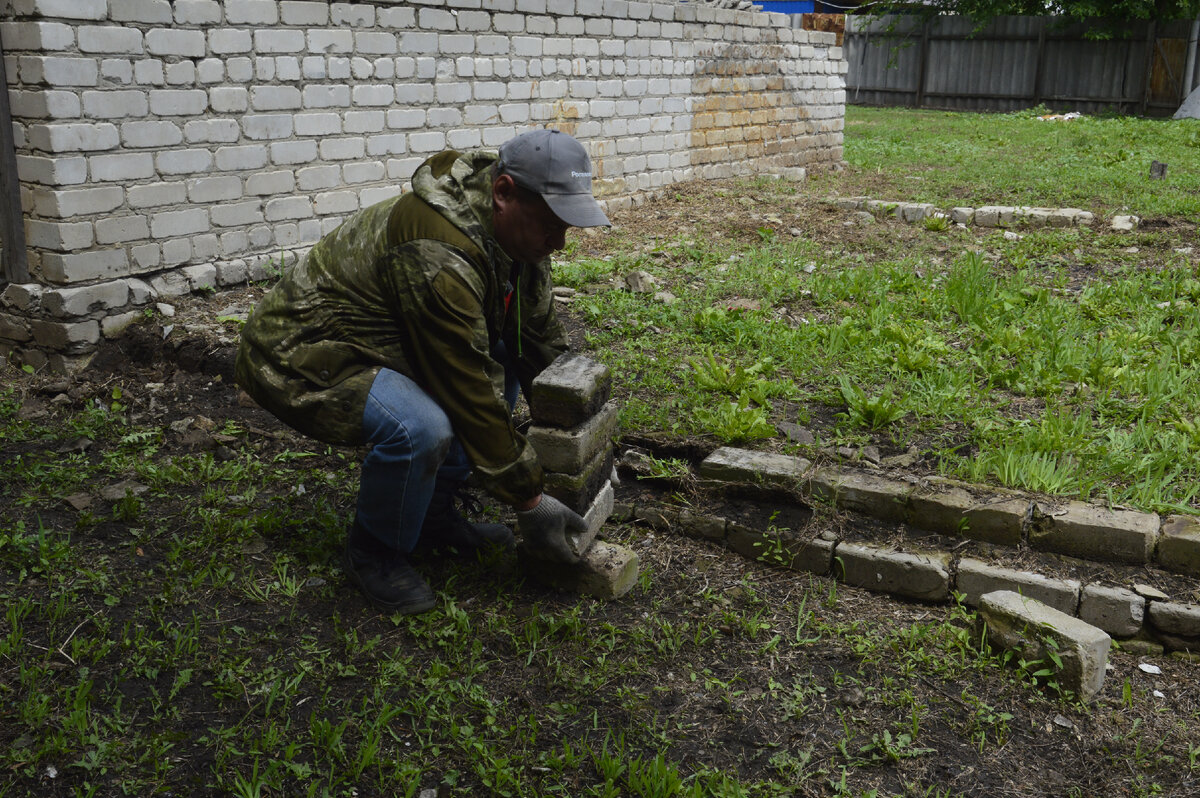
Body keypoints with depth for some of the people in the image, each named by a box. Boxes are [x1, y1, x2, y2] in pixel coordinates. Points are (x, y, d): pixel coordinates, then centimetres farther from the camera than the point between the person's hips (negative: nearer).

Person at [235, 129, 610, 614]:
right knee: (420, 428, -34)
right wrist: (527, 500, -20)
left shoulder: (518, 233, -4)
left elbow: (543, 343, 5)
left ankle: (432, 516, 11)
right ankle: (374, 553, -4)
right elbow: (471, 395, -29)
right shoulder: (439, 258, -33)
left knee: (501, 357, 5)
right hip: (297, 358, -9)